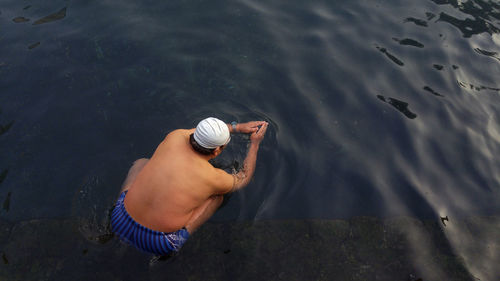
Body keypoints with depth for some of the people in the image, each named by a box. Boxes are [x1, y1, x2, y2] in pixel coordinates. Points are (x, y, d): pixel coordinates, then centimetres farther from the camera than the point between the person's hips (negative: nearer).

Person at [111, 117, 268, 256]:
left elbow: (200, 132, 17)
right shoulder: (213, 178, -15)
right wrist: (255, 143, 14)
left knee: (142, 163, 26)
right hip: (158, 244, -3)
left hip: (120, 224, 4)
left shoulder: (175, 136, -8)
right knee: (217, 195, 9)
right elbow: (243, 179, 9)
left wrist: (237, 127, 22)